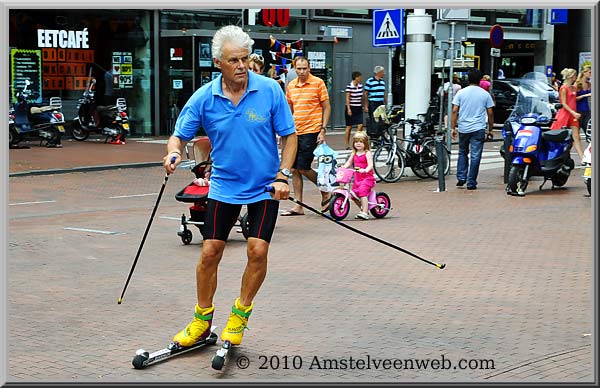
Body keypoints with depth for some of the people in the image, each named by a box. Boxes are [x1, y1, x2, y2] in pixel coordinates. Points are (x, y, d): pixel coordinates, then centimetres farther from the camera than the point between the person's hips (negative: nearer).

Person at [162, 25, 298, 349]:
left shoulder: (270, 90, -11)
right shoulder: (203, 98, -9)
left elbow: (289, 136, -4)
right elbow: (180, 135, -1)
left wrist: (283, 176, -13)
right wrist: (173, 153, -24)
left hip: (264, 188, -1)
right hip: (224, 186, 1)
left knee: (258, 251, -10)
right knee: (210, 253, 1)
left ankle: (240, 314, 13)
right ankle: (202, 319, 19)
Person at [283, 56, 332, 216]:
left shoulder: (318, 83, -4)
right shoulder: (291, 86, 10)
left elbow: (326, 107, -2)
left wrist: (323, 129, -9)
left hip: (311, 131, -6)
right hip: (295, 133, 6)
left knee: (303, 168, -9)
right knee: (294, 169, 4)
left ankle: (326, 192, 13)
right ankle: (298, 206, 10)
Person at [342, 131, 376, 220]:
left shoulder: (367, 153, -8)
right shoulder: (354, 154, 12)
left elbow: (370, 165, -18)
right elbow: (349, 162, 16)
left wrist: (365, 170, -38)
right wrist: (343, 168, -4)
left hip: (367, 177, -7)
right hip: (357, 178, 7)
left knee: (362, 193, -23)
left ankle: (364, 213, -22)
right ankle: (363, 209, 27)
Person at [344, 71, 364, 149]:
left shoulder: (360, 86, 7)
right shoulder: (349, 86, -12)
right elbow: (347, 99, -13)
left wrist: (363, 105, 19)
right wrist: (349, 109, -19)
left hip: (359, 108, 6)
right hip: (351, 108, -6)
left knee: (360, 125, -6)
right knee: (349, 127, 1)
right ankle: (347, 145, 8)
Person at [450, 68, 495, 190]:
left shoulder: (461, 93, 2)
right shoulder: (485, 94, 2)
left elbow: (454, 111, -2)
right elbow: (490, 113, 3)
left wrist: (453, 128, 2)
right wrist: (490, 129, 12)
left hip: (463, 128, 1)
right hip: (478, 129, -1)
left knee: (462, 153, 19)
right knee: (475, 156, 0)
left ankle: (461, 178, 10)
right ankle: (471, 183, 0)